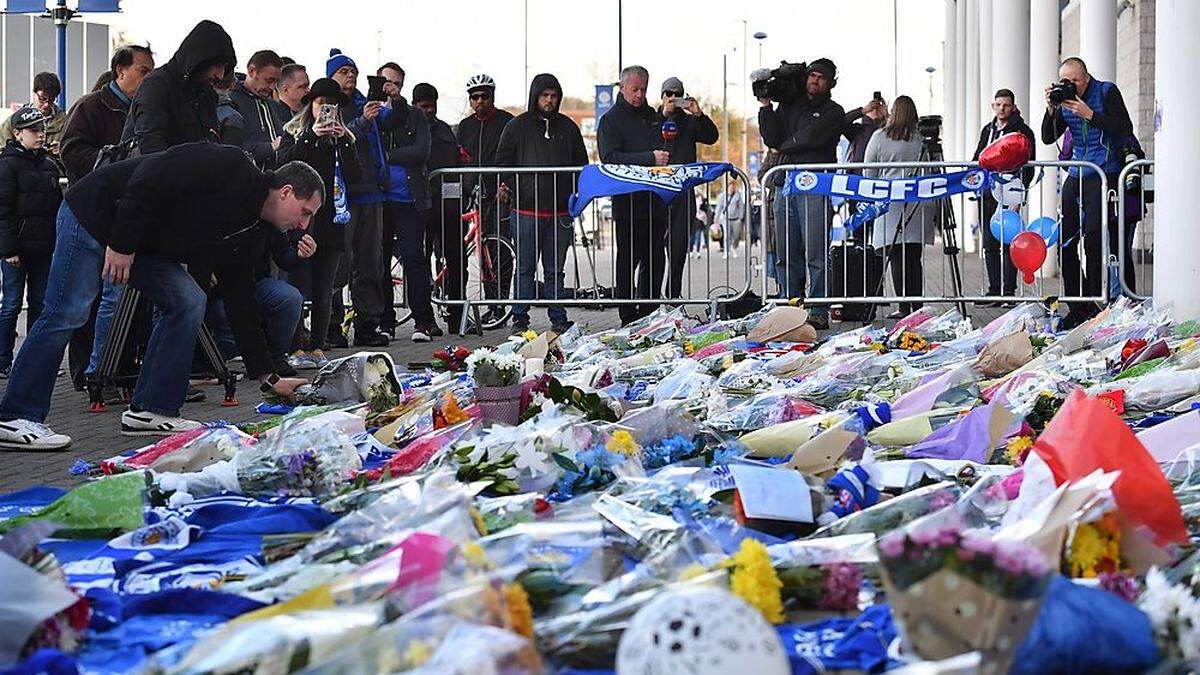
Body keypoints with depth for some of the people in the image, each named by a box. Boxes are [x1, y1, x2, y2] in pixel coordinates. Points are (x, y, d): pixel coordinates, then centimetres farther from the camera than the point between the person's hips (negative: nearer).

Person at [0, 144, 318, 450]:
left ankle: (150, 411, 2)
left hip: (138, 242, 9)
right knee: (68, 313, -13)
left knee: (187, 301, -2)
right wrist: (121, 244, -23)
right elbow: (150, 180, -26)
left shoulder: (252, 235, 7)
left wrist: (269, 378, 9)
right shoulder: (229, 167, -20)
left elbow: (241, 304, 11)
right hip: (92, 214, -9)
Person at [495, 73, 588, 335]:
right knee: (525, 269, 0)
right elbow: (502, 163, 5)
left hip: (560, 212, 2)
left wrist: (575, 196, 6)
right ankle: (520, 320, 4)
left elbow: (582, 164, 17)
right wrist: (517, 190, -6)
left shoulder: (568, 127, 12)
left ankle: (558, 320, 11)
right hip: (526, 211, -2)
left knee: (555, 270, 7)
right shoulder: (517, 126, 4)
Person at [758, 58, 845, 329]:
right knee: (787, 254, 5)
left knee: (816, 254, -9)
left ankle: (819, 312, -9)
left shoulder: (833, 112, 6)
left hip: (816, 189, -5)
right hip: (785, 185, 5)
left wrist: (785, 145, 6)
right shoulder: (788, 107, 20)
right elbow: (771, 139, 8)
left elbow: (810, 138, -8)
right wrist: (766, 106, 4)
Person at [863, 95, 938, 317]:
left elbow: (868, 174, 4)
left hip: (891, 205, -2)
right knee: (914, 258, 8)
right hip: (920, 206, 2)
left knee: (897, 259, -1)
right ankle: (917, 307, 7)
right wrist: (935, 208, 14)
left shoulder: (880, 137, -1)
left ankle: (904, 308, -4)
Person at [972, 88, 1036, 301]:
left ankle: (1009, 290, -4)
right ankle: (994, 290, 13)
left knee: (1009, 244, -6)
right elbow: (977, 158, 24)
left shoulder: (1022, 131, -2)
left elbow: (1028, 166, -7)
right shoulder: (987, 130, 18)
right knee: (990, 244, 8)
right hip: (987, 194, 6)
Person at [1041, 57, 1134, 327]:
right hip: (1076, 176, 6)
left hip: (1104, 175, -6)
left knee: (1093, 238, -16)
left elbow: (1125, 128, -13)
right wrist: (1051, 110, -8)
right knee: (1065, 240, 2)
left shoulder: (1107, 92, -3)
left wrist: (1089, 114, -18)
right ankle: (1076, 307, 9)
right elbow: (1048, 138, 7)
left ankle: (1092, 305, -12)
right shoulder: (1065, 101, 11)